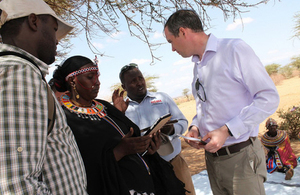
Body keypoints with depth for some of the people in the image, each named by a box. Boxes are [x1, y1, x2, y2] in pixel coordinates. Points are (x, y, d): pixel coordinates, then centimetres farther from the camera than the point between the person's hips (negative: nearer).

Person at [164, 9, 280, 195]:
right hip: (212, 157, 7)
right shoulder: (197, 66, 13)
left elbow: (269, 98, -13)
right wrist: (195, 127, 3)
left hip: (241, 157, -6)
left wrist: (227, 130, -18)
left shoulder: (234, 49, -10)